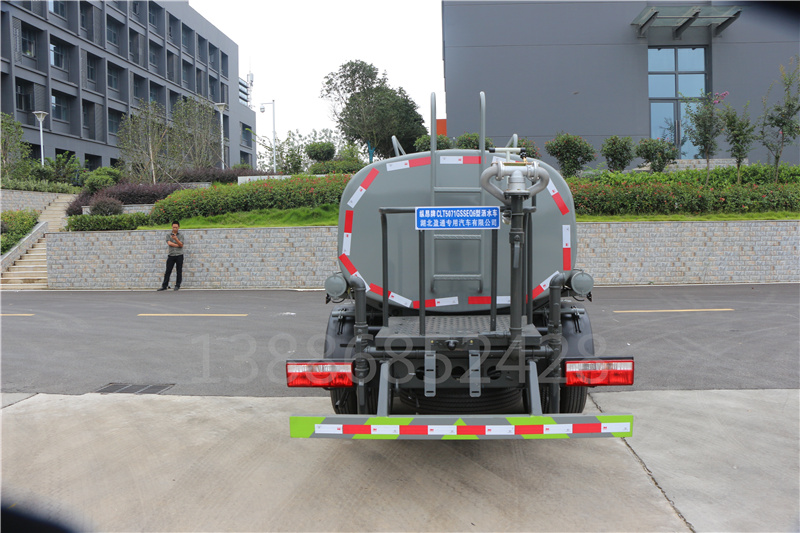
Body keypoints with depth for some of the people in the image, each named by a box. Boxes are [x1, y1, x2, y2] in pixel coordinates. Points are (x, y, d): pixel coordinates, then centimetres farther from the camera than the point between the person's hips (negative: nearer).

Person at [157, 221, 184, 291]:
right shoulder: (168, 235, 8)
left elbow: (181, 245, -7)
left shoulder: (181, 235, 5)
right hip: (171, 255, 1)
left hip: (179, 255, -1)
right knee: (168, 271, -1)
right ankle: (164, 286, 2)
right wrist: (178, 245, -7)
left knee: (179, 271, 0)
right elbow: (169, 243, -7)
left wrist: (176, 239, -22)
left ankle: (177, 285, 8)